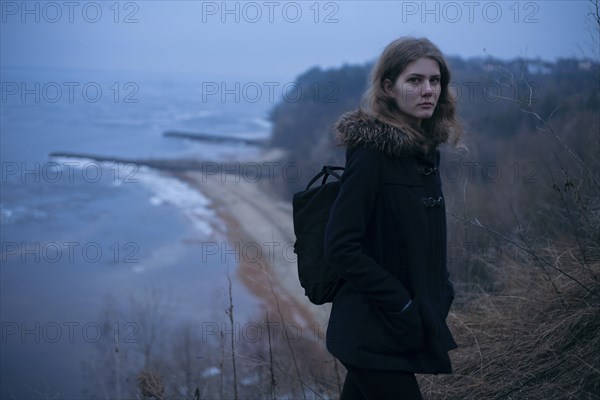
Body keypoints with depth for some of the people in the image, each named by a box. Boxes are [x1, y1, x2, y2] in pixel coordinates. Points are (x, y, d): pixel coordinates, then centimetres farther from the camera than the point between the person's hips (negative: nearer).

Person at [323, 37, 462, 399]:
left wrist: (440, 293, 5)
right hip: (376, 334, -8)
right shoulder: (372, 152, -17)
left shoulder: (425, 150, 7)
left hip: (412, 326, 8)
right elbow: (341, 248, -21)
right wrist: (403, 305, -19)